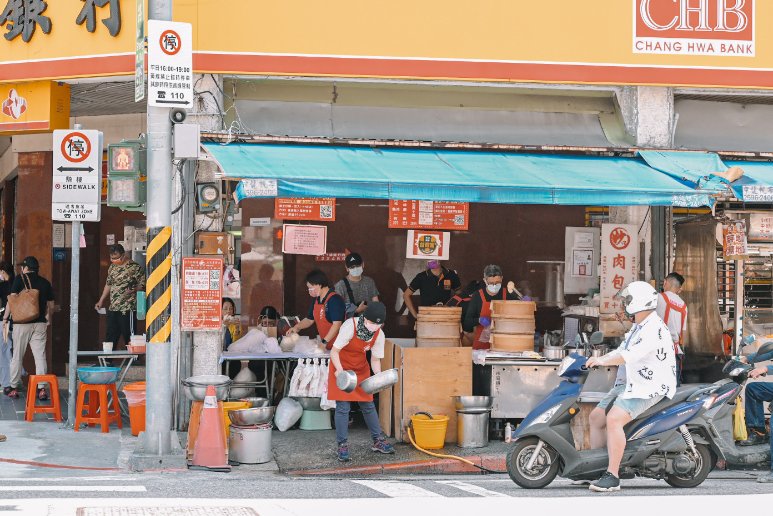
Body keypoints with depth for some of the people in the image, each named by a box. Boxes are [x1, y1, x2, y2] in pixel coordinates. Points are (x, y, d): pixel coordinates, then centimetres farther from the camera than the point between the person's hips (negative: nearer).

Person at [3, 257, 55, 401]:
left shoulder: (20, 279, -3)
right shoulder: (45, 282, 8)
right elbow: (51, 305, 12)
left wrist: (5, 318, -2)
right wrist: (48, 318, 29)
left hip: (22, 323, -3)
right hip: (40, 324, 3)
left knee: (17, 356, 7)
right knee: (40, 356, 2)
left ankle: (14, 387, 13)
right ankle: (42, 388, -6)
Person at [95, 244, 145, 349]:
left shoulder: (135, 267, -8)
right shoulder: (112, 267, 14)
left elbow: (143, 284, -7)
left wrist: (133, 289, -24)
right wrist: (101, 301, 23)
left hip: (128, 309, -7)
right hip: (113, 309, 7)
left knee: (128, 337, -4)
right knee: (110, 337, 10)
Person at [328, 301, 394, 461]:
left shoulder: (379, 335, -13)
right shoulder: (350, 326, -29)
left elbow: (375, 359, -4)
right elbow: (334, 352, -25)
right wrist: (340, 371, -39)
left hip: (361, 370, 4)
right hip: (342, 368, -4)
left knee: (368, 405, 9)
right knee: (343, 407, -8)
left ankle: (378, 441, 21)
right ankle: (342, 445, 0)